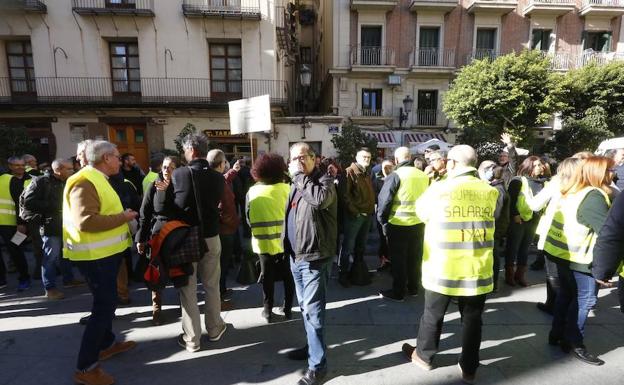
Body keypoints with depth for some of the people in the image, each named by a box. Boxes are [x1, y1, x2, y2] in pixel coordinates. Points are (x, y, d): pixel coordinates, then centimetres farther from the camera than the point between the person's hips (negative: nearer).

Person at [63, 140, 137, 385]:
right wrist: (123, 217, -23)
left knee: (105, 302, 22)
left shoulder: (97, 179, 14)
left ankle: (107, 344, 39)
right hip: (94, 255, -11)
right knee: (104, 306, -4)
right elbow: (86, 221, -31)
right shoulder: (85, 182, -21)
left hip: (104, 252, 11)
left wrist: (121, 215, 9)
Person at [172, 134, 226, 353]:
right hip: (211, 237, 2)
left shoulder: (178, 174, -13)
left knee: (188, 289, 11)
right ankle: (214, 329, 31)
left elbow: (171, 205, -6)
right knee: (212, 287, 17)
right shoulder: (218, 178, -7)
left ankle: (191, 338, 21)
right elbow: (216, 203, 1)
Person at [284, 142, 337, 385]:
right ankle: (312, 346, 38)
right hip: (296, 256, 8)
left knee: (313, 310, -2)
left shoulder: (324, 180, -11)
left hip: (314, 257, -8)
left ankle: (318, 364, 13)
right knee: (305, 307, 20)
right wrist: (289, 248, 17)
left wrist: (299, 175, -24)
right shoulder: (296, 184, 13)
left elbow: (320, 199, -36)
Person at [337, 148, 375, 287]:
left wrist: (371, 210, 8)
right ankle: (343, 274, 11)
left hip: (367, 215, 9)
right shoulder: (349, 172, -10)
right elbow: (344, 194, -18)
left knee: (361, 246, 18)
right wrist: (355, 211, -19)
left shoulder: (367, 174, 18)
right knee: (348, 245, -1)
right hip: (354, 215, -8)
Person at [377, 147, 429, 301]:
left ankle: (398, 292, 17)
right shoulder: (423, 175, 3)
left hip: (398, 224, -5)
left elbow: (384, 200, -13)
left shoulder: (395, 175, -14)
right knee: (414, 258, 18)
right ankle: (413, 288, 32)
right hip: (419, 223, 6)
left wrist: (382, 220, -1)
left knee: (398, 259, 7)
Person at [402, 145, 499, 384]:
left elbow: (420, 211, 4)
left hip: (442, 269, -2)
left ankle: (423, 356, 36)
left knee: (433, 315, 17)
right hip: (478, 270, 3)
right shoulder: (490, 192, -3)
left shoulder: (438, 189, -14)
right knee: (472, 320, 17)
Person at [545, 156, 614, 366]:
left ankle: (557, 334, 28)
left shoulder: (571, 192, 10)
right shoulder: (593, 196, -18)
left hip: (563, 252, 9)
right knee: (585, 299, 3)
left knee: (566, 294, 18)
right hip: (579, 257, -9)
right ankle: (574, 343, 13)